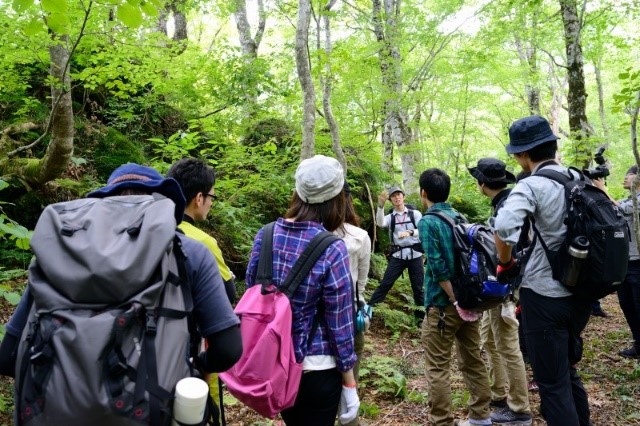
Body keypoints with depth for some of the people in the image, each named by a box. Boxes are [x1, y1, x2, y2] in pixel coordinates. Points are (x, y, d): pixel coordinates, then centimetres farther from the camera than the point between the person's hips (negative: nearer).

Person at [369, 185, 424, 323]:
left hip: (414, 254, 0)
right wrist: (381, 205, -33)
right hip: (398, 256, 0)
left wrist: (410, 232, -30)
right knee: (385, 284, -1)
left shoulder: (415, 213, 2)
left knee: (418, 288, 7)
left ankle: (421, 316, 20)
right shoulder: (390, 217, 3)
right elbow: (380, 223, -19)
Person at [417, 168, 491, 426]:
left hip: (443, 304, -8)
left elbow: (438, 267, -20)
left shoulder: (427, 222, -12)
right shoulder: (460, 218, 10)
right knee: (473, 361, 16)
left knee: (438, 369, 1)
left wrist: (455, 301, -16)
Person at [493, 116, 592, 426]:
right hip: (581, 292, 8)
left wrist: (505, 264, -14)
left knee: (552, 382, 4)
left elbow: (504, 228, -32)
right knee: (567, 370, 24)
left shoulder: (532, 185, -15)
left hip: (544, 295, -7)